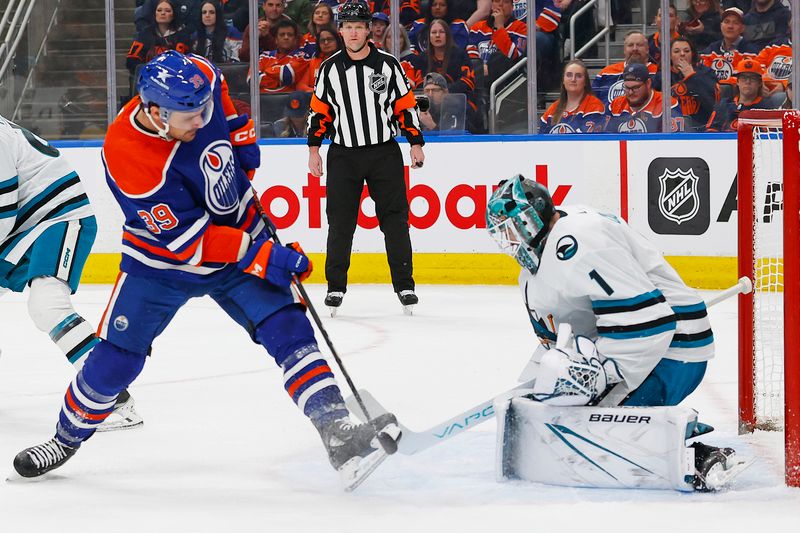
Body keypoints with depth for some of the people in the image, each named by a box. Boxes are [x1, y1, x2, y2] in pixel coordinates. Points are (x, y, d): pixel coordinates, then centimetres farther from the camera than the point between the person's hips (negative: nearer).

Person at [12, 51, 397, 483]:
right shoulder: (127, 157, -33)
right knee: (116, 358, 1)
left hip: (240, 231, 3)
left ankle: (337, 431, -18)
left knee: (287, 326, -14)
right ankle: (67, 438, 25)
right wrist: (263, 257, -31)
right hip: (163, 261, -3)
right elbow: (189, 240, -30)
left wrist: (242, 139, 2)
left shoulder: (200, 78, -21)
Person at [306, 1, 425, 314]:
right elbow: (319, 111, 9)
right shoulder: (330, 69, 3)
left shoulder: (388, 65, 0)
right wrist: (314, 150, 5)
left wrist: (416, 144, 1)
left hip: (384, 153, -1)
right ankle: (335, 287, 8)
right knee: (340, 222, 0)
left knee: (395, 218, -2)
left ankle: (404, 285, 4)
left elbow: (406, 106, 4)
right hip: (343, 155, 1)